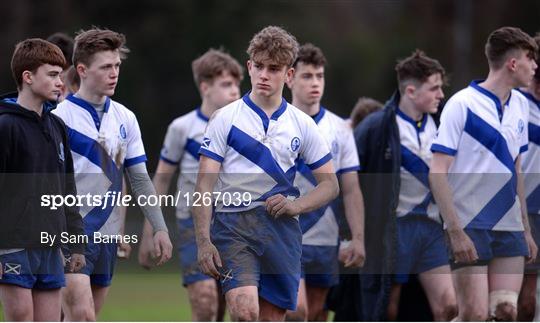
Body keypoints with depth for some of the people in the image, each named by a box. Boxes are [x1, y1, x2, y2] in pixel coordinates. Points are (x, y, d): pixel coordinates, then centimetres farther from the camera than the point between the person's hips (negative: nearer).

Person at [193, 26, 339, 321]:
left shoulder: (302, 124, 9)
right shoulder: (224, 119, 1)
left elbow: (330, 184, 12)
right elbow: (204, 185, -2)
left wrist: (295, 206, -7)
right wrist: (203, 241, -12)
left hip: (281, 230, 3)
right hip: (233, 226, -3)